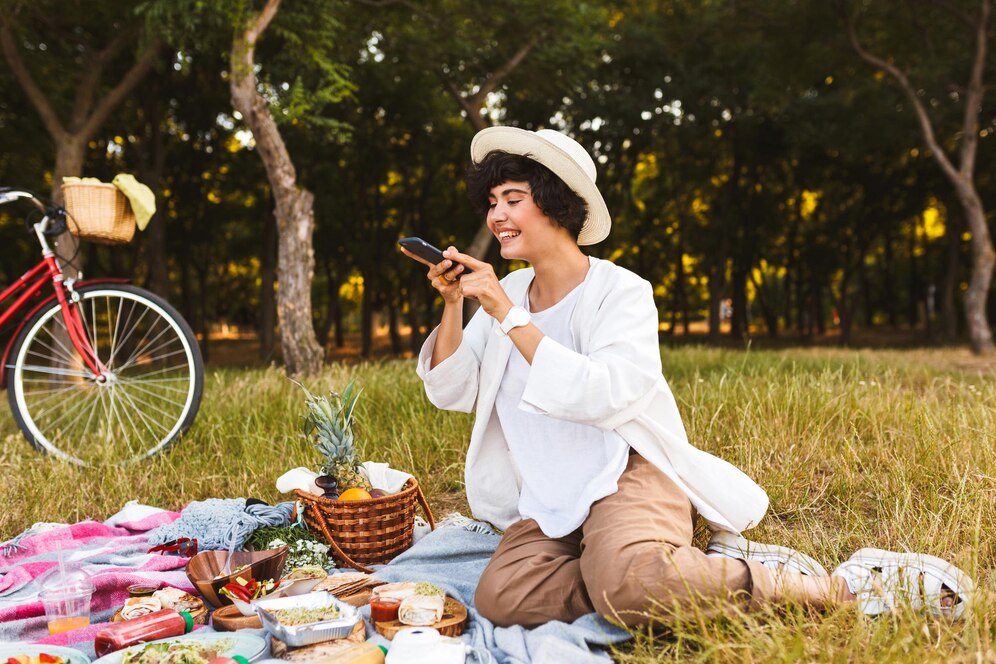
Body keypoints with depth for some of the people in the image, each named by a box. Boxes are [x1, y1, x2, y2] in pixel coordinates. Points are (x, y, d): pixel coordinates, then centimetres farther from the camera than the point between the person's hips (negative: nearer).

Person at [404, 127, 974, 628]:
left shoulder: (621, 292, -9)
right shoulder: (507, 294, 9)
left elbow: (600, 395, -26)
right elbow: (452, 392, 6)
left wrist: (508, 315, -23)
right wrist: (453, 307, -8)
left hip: (627, 473, -6)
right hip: (549, 502, 6)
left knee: (626, 581, -37)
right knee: (500, 598, -21)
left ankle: (841, 587, -16)